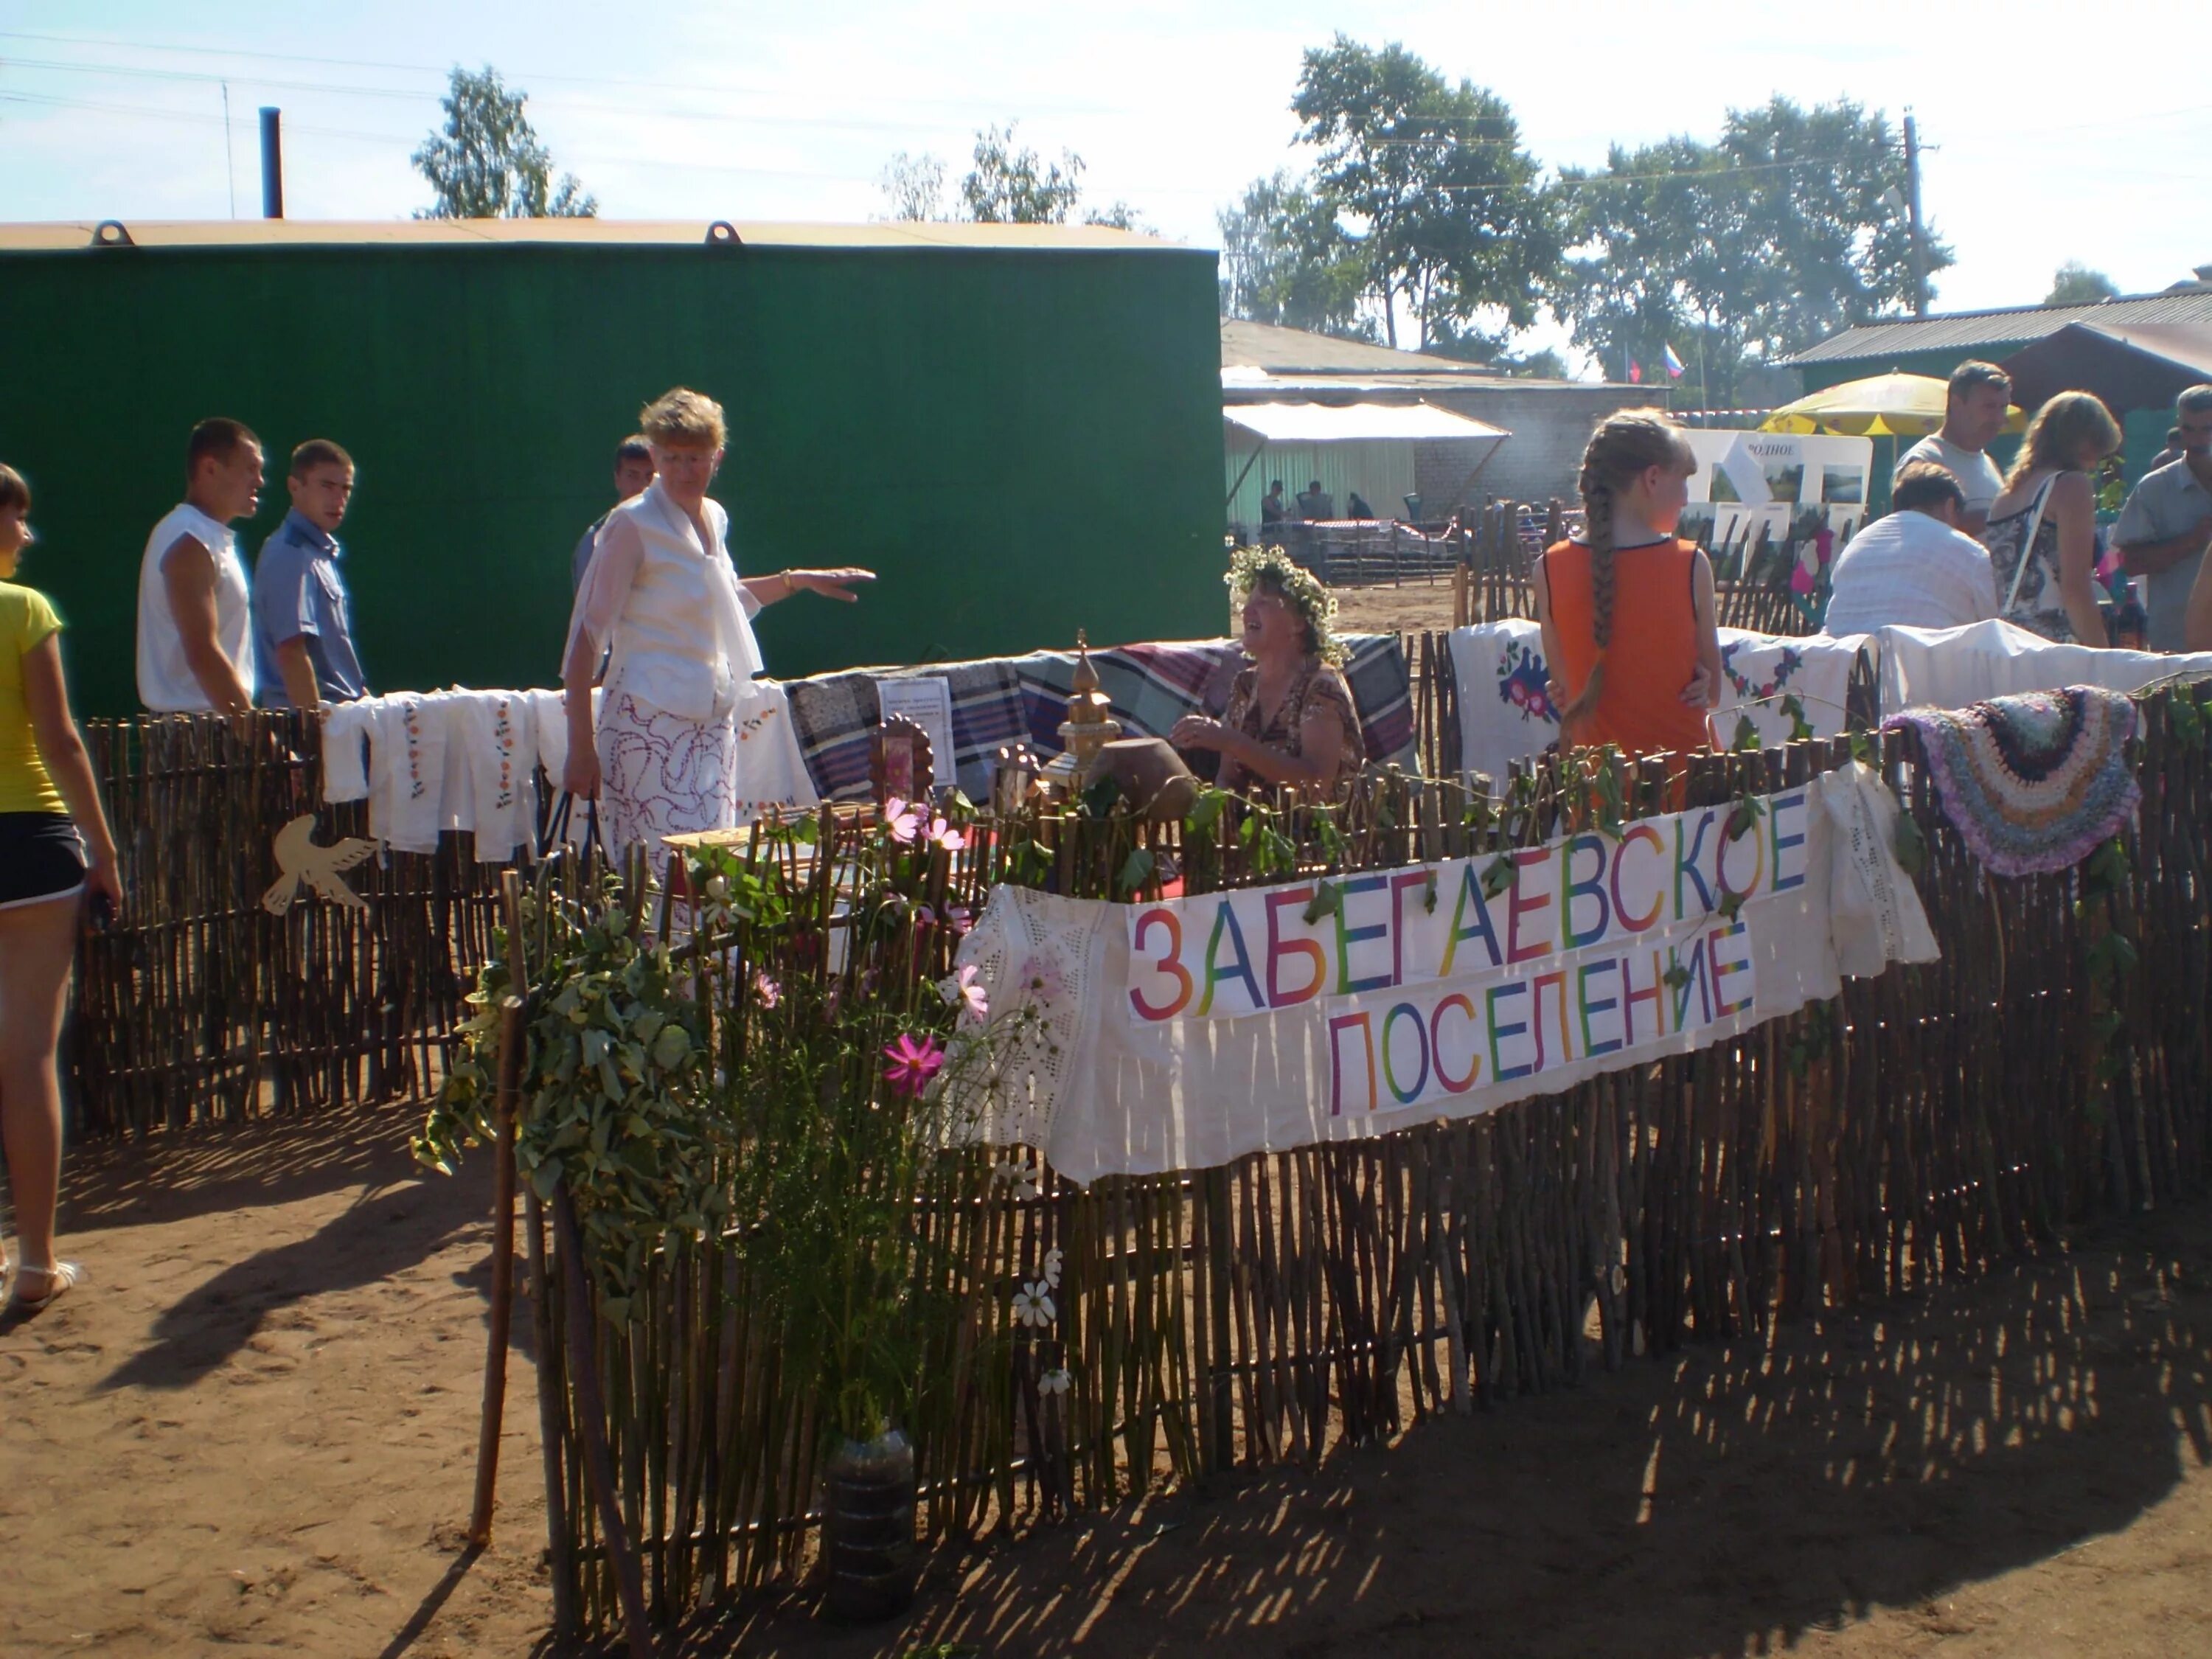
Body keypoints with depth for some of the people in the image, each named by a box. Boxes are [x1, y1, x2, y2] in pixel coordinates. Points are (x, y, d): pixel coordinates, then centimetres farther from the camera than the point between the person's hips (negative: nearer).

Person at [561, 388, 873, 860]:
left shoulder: (715, 518, 9)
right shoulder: (634, 524, -11)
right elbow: (586, 636, -12)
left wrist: (798, 580, 25)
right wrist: (580, 749, -17)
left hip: (714, 725, 7)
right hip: (652, 727, -7)